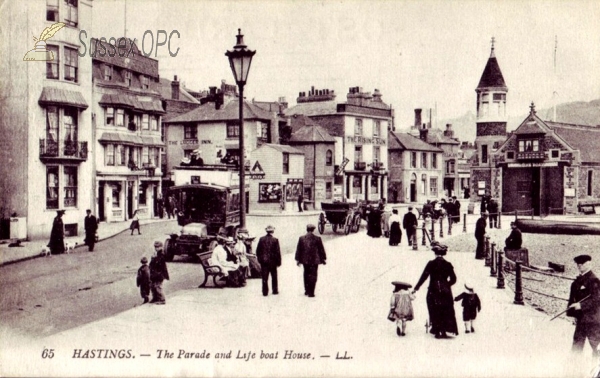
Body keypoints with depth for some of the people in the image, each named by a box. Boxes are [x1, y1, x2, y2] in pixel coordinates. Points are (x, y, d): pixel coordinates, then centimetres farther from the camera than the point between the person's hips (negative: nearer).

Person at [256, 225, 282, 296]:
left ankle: (265, 292, 2)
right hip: (272, 261, -1)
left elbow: (258, 251, 2)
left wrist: (260, 259, 12)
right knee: (274, 277, 13)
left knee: (264, 277, 3)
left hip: (264, 261, 1)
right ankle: (275, 290, 17)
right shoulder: (275, 240, -9)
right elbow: (278, 252, -8)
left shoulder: (261, 239, -2)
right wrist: (278, 262, -1)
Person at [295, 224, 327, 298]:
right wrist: (323, 259, 11)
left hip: (305, 260, 3)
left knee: (306, 275, 17)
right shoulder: (317, 239, -6)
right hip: (314, 260, -3)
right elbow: (321, 249, 0)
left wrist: (298, 259, 12)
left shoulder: (301, 238, 0)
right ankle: (311, 292, -3)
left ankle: (307, 291, 25)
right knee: (313, 276, 1)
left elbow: (298, 250, 4)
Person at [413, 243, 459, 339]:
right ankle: (444, 331, 6)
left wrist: (416, 288, -2)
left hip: (433, 291, -2)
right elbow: (453, 279, 4)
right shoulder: (448, 265, 0)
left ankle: (437, 331, 7)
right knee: (446, 311, 9)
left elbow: (424, 276, -8)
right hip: (445, 291, 2)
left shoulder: (431, 264, -7)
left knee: (435, 311, 7)